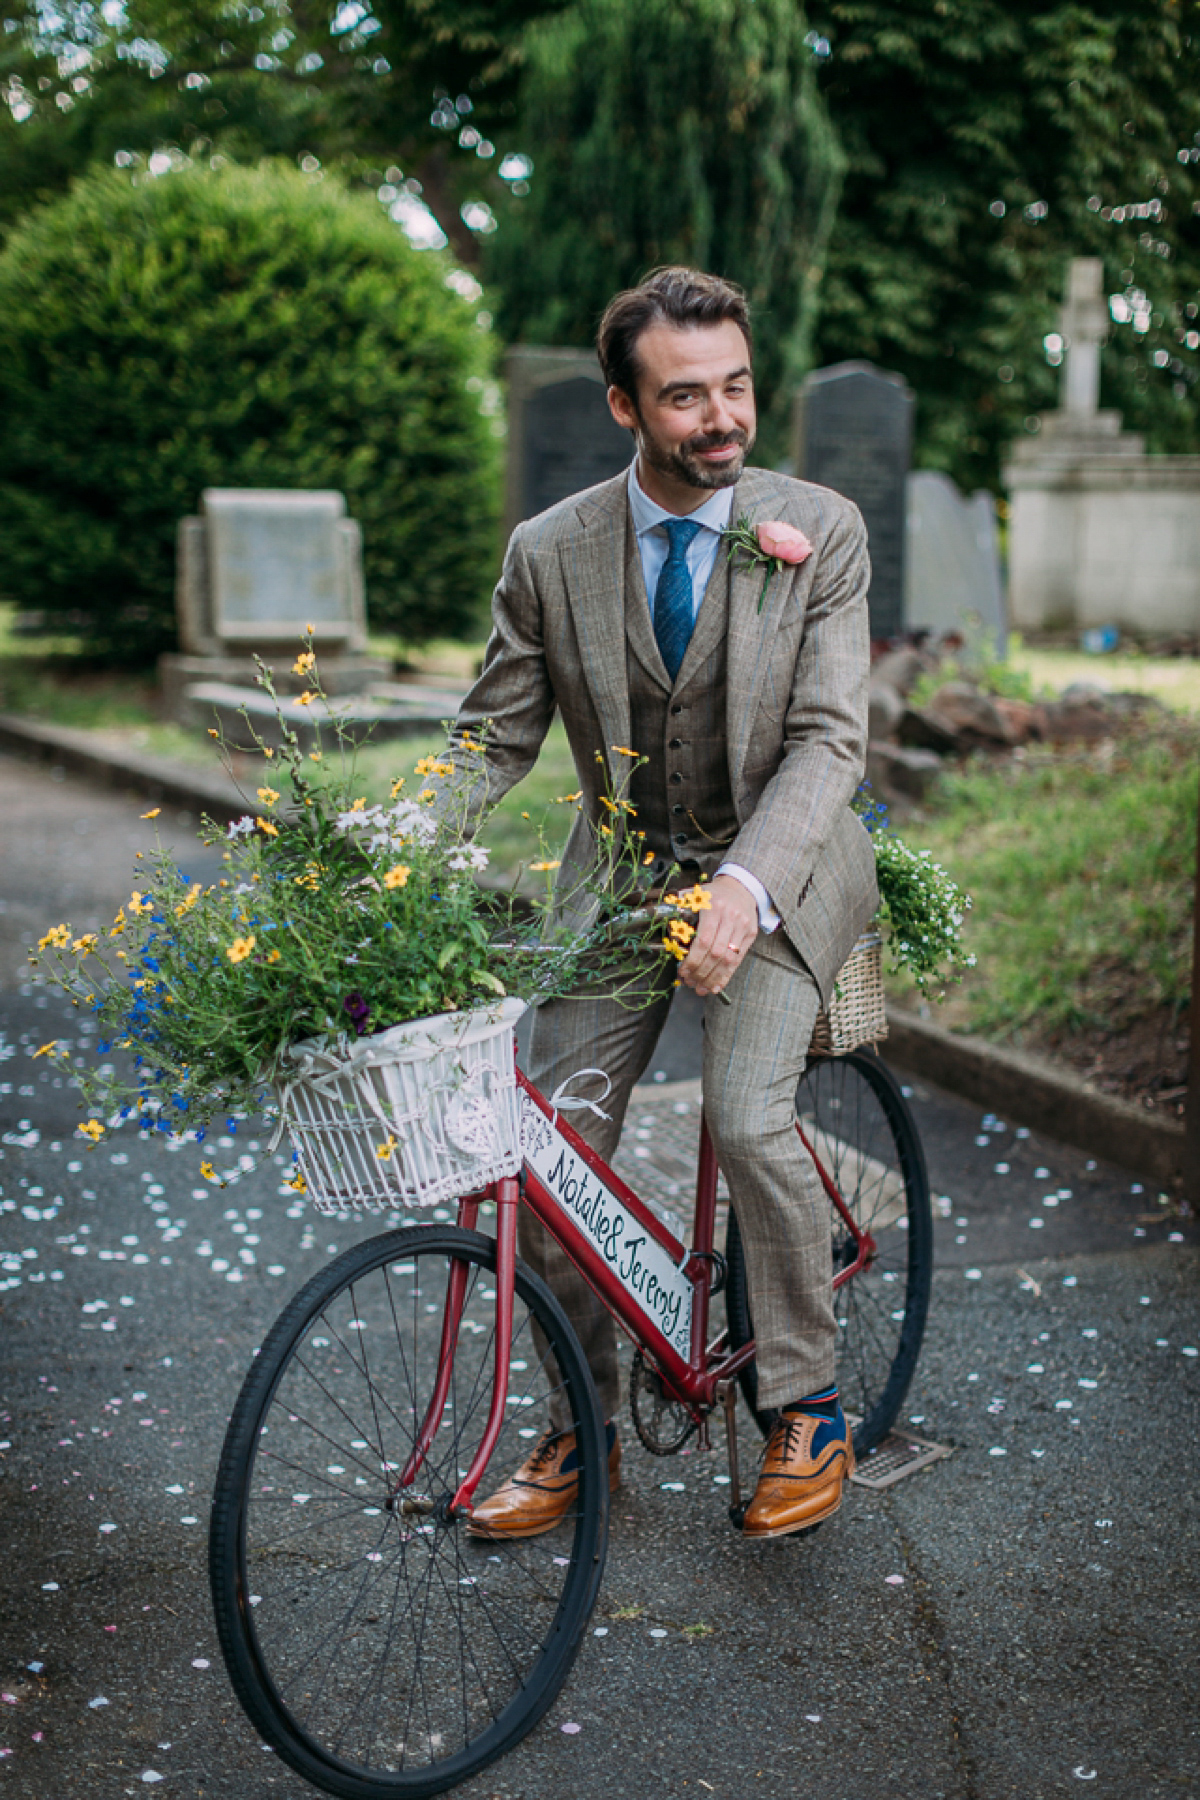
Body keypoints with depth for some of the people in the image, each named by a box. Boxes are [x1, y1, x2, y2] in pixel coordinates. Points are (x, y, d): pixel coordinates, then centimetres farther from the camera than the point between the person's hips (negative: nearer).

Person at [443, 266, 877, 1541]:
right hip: (623, 871, 3)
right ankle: (583, 1428, 16)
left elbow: (827, 740, -17)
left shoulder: (820, 531, -11)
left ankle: (808, 1413, 0)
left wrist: (746, 884, -34)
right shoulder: (550, 552, -6)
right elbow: (491, 742, -2)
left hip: (777, 870, -2)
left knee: (747, 1117, -23)